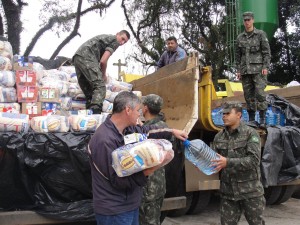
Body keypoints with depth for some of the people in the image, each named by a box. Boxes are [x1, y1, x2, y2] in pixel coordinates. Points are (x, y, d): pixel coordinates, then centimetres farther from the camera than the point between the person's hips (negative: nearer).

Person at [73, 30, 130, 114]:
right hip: (86, 57, -9)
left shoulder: (106, 38, 32)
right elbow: (103, 61, -5)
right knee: (100, 86, -16)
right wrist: (103, 74, 11)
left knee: (88, 92, 10)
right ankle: (95, 113, -31)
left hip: (76, 57, 9)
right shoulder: (115, 40, 4)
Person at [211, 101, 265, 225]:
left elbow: (254, 160, -19)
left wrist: (228, 162, -28)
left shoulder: (250, 133, -8)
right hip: (228, 192, 4)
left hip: (250, 191, -4)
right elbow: (214, 160, 7)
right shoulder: (219, 136, 6)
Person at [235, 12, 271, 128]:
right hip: (245, 70, 4)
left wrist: (265, 67, -10)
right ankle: (251, 119, 9)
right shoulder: (240, 38, 12)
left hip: (258, 69, -4)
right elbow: (237, 55, 15)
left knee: (260, 93, -12)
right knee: (248, 95, 4)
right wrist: (238, 70, 9)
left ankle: (263, 119, -6)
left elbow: (267, 52, -2)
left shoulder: (261, 34, 2)